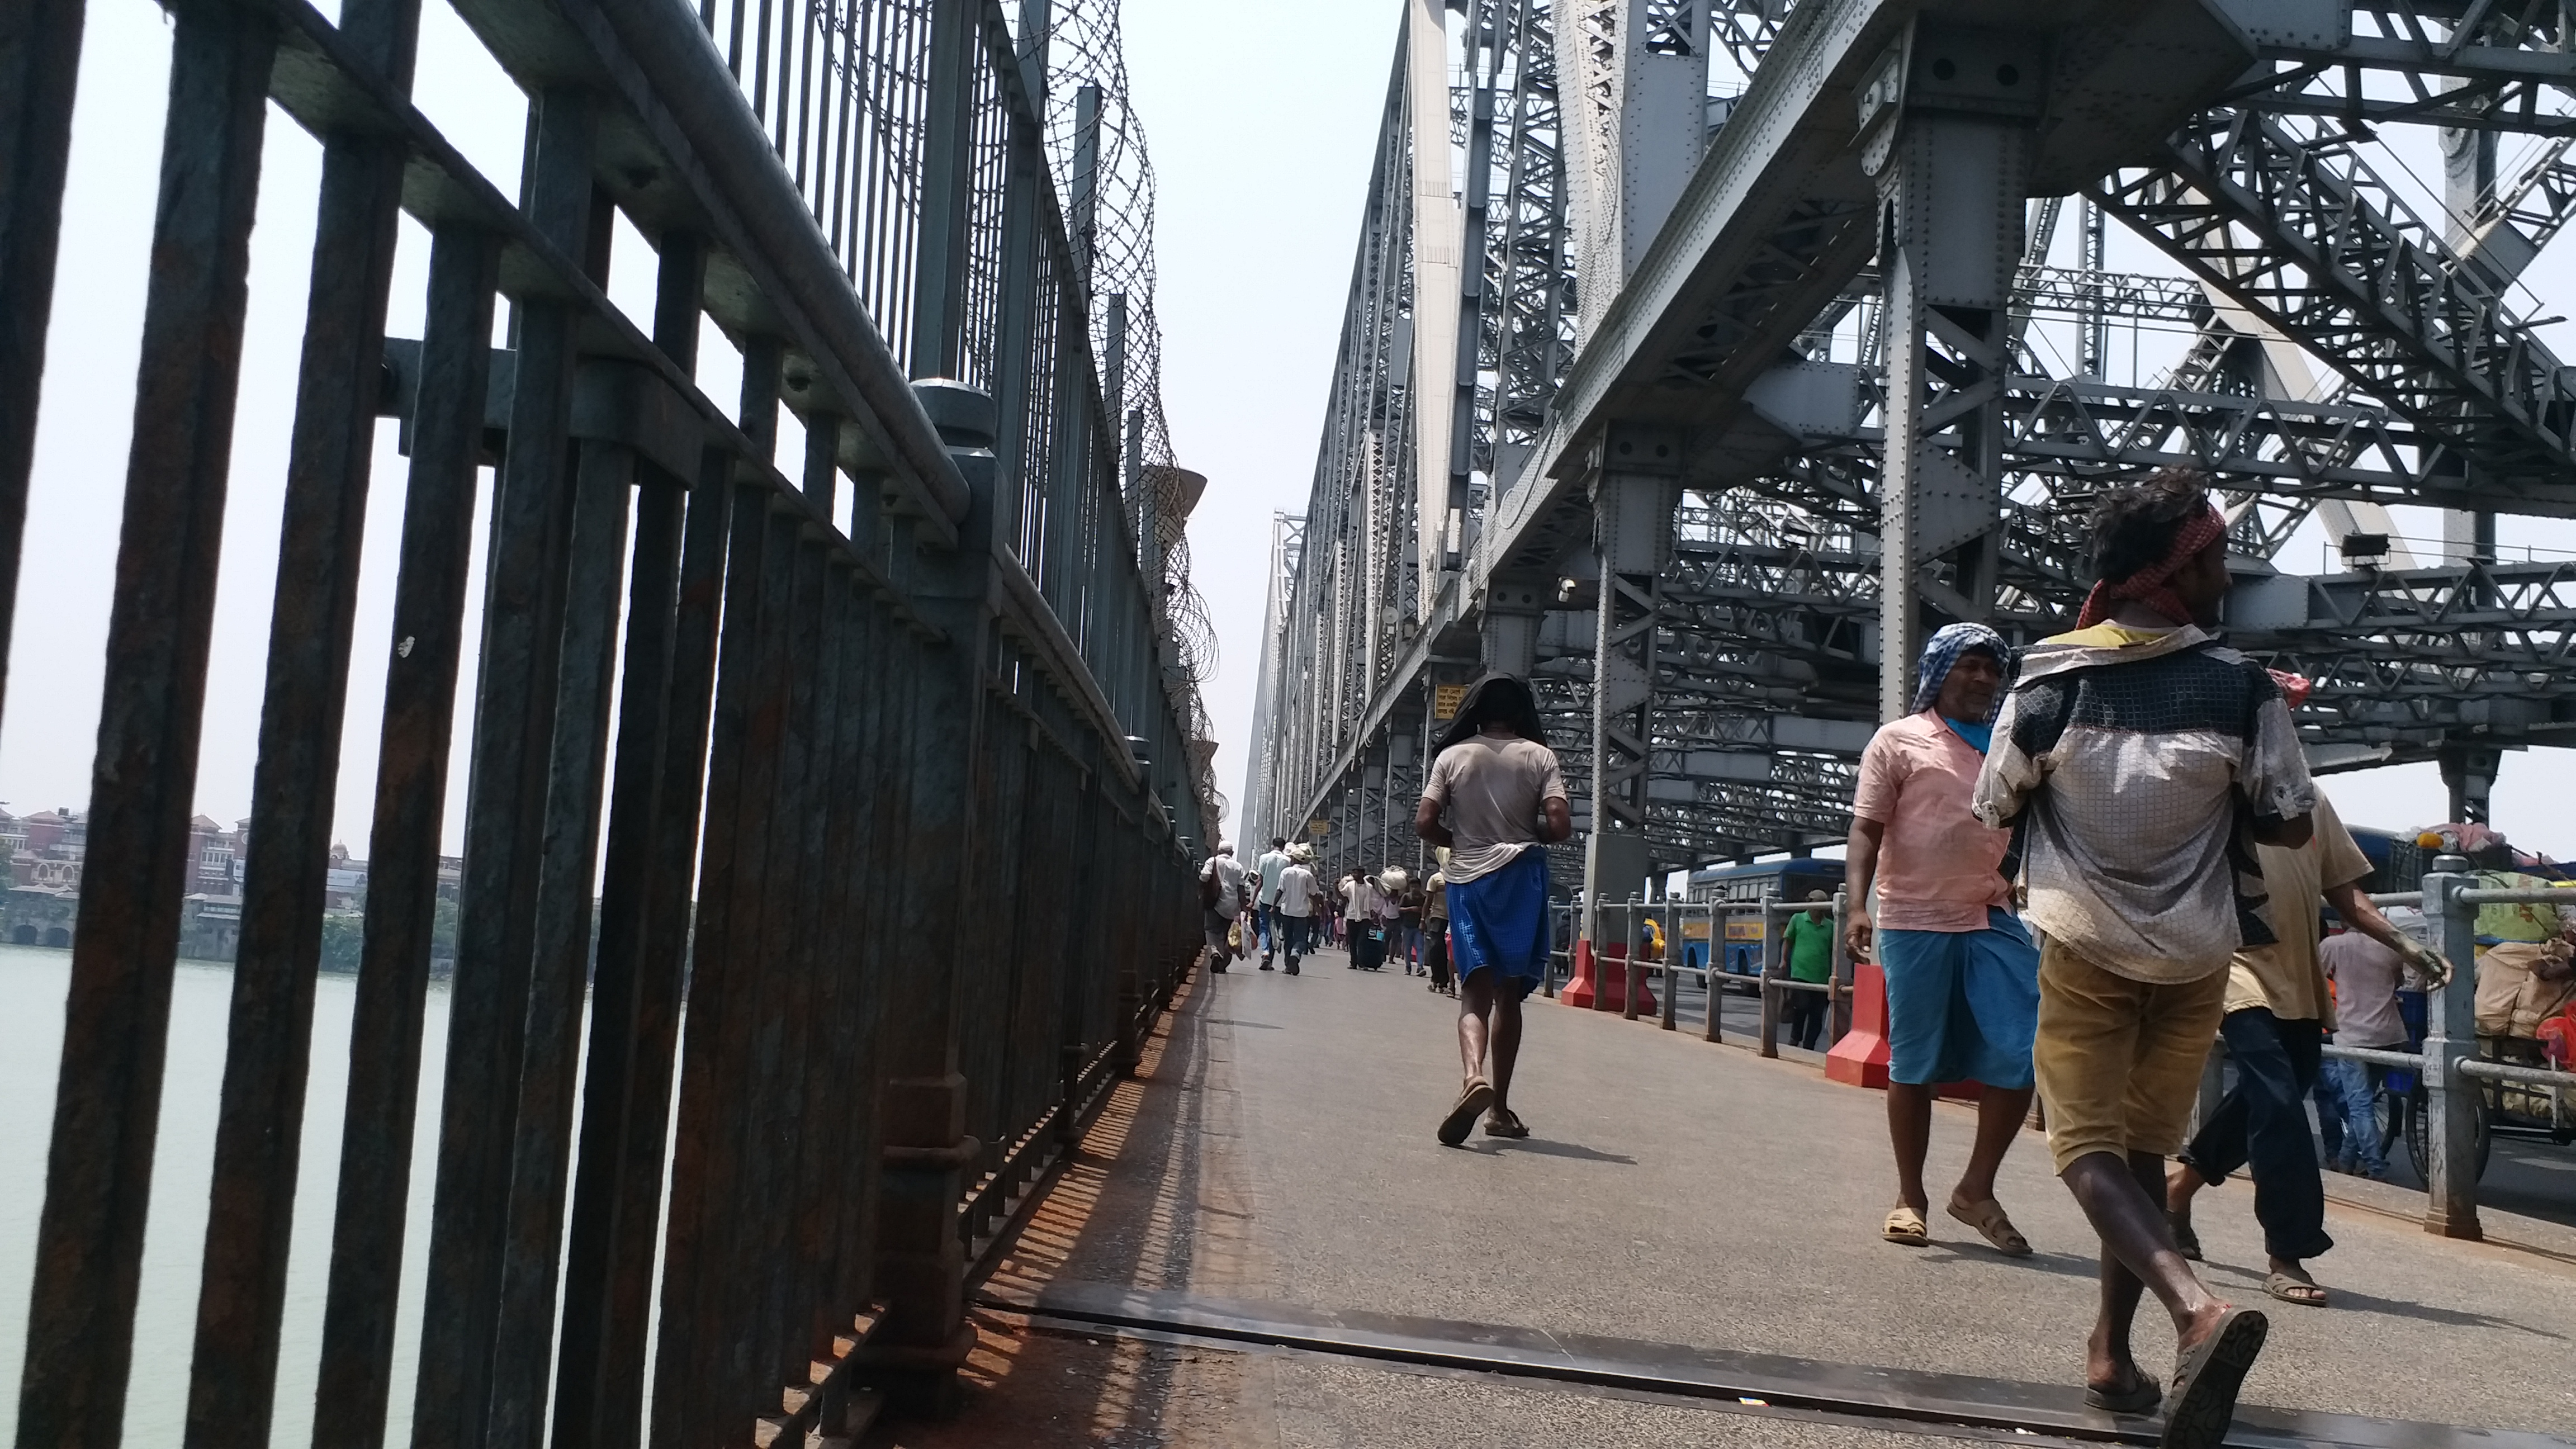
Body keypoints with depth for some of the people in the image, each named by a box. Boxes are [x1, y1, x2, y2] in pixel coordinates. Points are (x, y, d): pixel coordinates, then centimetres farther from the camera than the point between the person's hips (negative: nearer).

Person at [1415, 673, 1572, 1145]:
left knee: (1476, 992, -3)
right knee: (1509, 994, 13)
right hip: (1520, 878, 0)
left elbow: (1424, 823, -4)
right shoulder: (1539, 756, 0)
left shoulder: (1452, 756, 3)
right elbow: (1559, 825, -10)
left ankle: (1474, 1076, -32)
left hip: (1467, 879, 0)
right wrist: (1527, 835, 11)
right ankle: (1499, 1107, 16)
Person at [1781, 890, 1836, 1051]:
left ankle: (1808, 1048, 15)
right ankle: (1795, 1039, 7)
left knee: (1817, 1015, 4)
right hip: (1800, 974, -3)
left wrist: (1833, 975, 12)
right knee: (1801, 1007, -15)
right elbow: (1787, 942, 9)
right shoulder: (1797, 919, 5)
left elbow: (1833, 951, 15)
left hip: (1821, 978, 3)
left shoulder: (1830, 925, 10)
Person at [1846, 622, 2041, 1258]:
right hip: (1915, 921, -4)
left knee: (2022, 1054, -5)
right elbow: (1866, 830, -3)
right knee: (1914, 1064, 3)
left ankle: (1977, 1189, 10)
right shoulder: (1900, 740, 3)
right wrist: (1857, 904, -16)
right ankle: (1910, 1198, 15)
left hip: (1993, 920, 4)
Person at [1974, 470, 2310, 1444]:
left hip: (2084, 951, -1)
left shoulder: (2050, 678, -8)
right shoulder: (2241, 686, -9)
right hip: (2194, 960, 2)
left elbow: (1994, 811, 2)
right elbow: (2291, 825, -3)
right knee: (2145, 1149, 15)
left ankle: (2197, 1307, -26)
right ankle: (2112, 1353, 21)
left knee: (2088, 1149, -1)